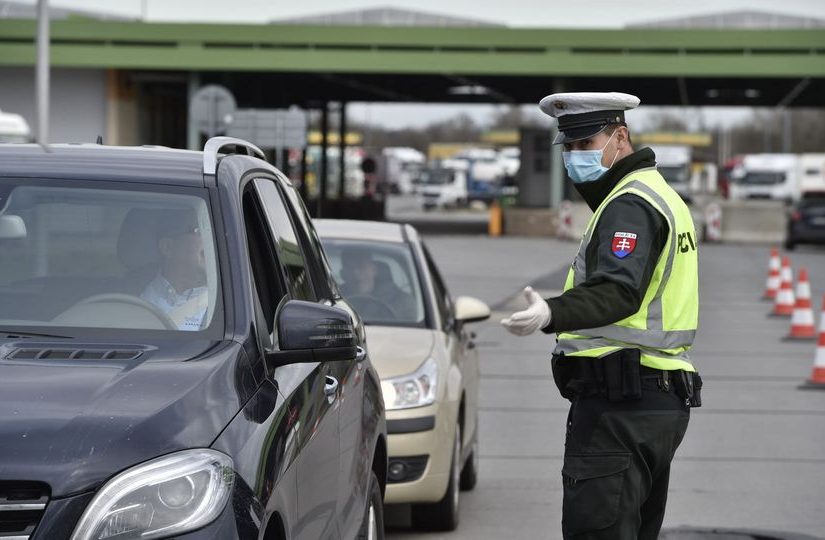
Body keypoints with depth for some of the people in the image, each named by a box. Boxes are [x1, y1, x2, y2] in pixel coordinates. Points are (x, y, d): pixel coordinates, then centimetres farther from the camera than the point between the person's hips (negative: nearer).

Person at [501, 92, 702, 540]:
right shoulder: (660, 195, 21)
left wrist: (552, 315, -44)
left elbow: (617, 292, -29)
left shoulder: (629, 204, -13)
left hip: (620, 406, -11)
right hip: (663, 401, 11)